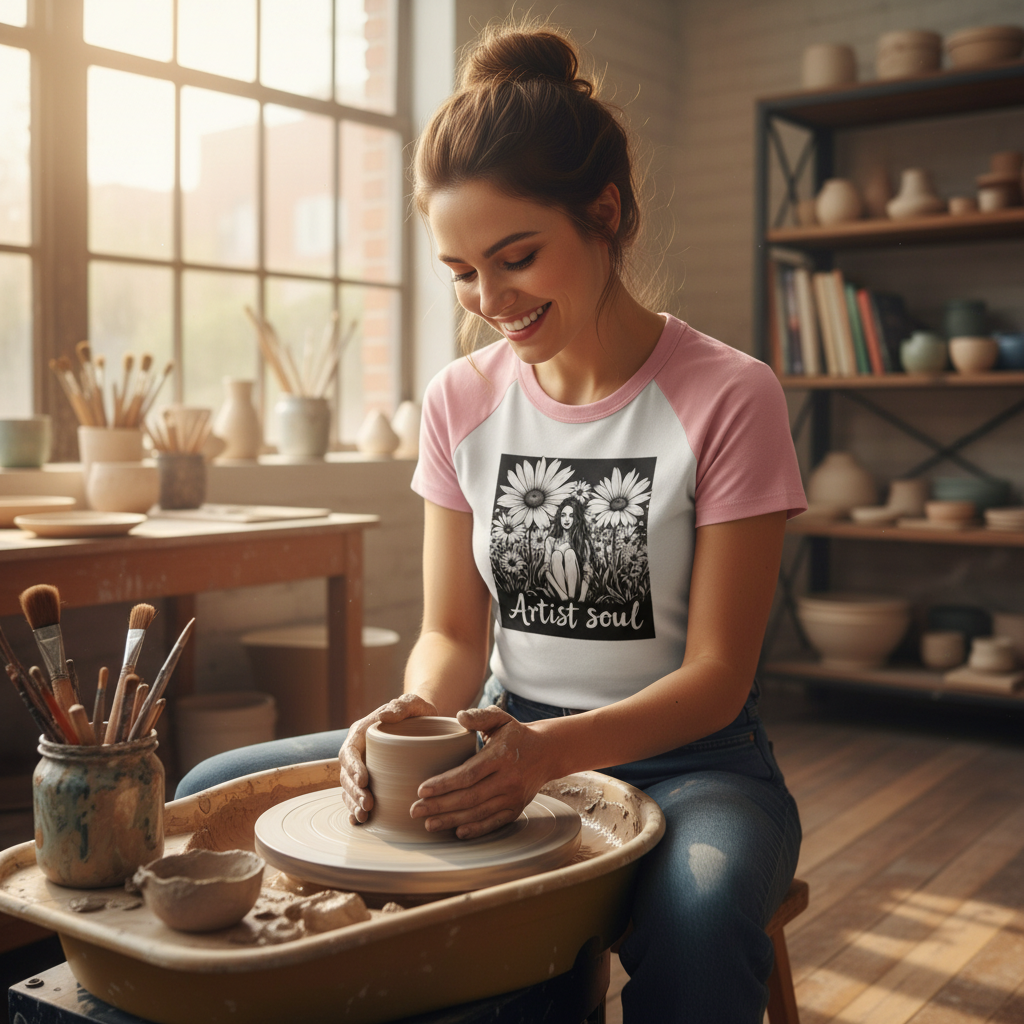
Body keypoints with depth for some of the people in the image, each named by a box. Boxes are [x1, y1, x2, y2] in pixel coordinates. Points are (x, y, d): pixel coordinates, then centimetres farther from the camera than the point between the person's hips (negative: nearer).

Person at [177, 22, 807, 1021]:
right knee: (212, 799, -9)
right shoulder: (461, 399, 2)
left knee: (698, 911, -39)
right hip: (507, 739, 5)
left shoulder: (728, 397, -12)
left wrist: (548, 749, -30)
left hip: (680, 754, -4)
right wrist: (417, 715, -19)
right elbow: (452, 631, 4)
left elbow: (717, 676, -13)